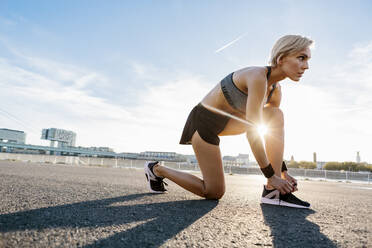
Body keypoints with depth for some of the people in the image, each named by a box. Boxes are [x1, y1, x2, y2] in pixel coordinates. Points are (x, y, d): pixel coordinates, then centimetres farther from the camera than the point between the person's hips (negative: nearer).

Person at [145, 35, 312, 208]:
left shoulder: (275, 90, 1)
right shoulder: (258, 76, -26)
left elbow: (273, 132, 8)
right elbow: (252, 134, -28)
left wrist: (283, 171, 5)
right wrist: (271, 176, -21)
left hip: (222, 122, 8)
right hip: (203, 122, -8)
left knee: (277, 115, -7)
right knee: (214, 192, 0)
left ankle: (273, 191, -9)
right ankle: (156, 169, 16)